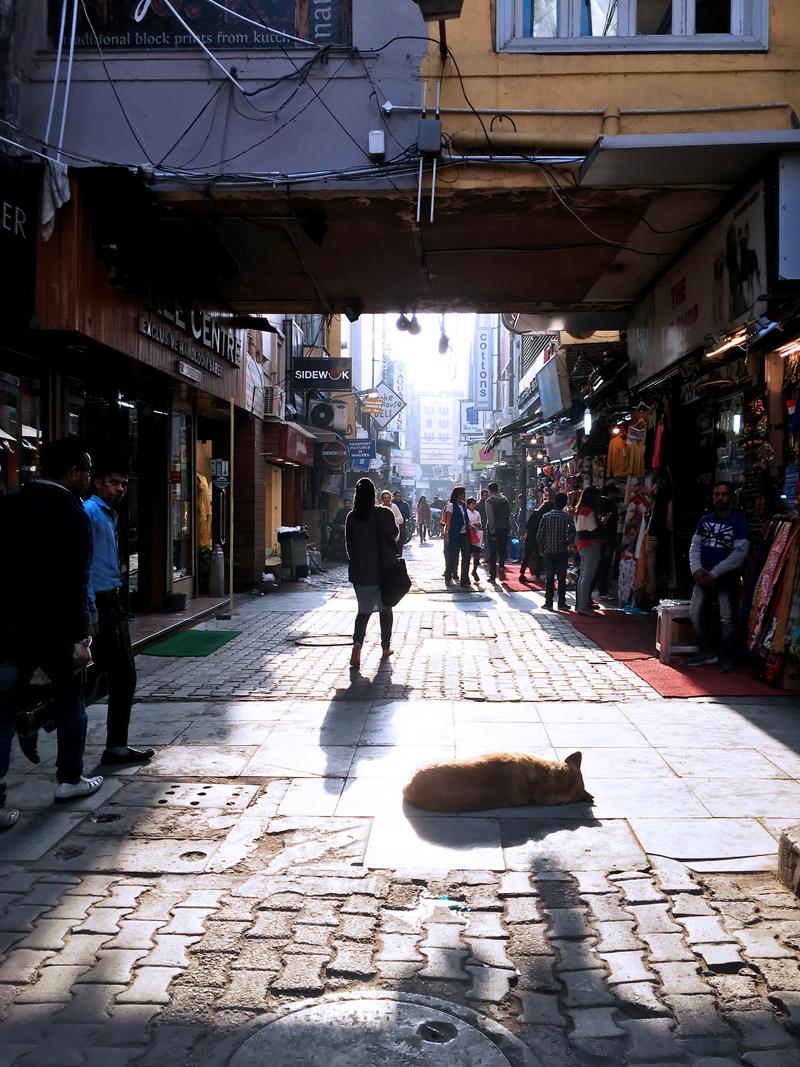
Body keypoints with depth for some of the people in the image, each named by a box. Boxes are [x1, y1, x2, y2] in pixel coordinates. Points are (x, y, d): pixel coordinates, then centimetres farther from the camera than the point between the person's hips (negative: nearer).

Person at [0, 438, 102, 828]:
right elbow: (74, 583, -18)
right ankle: (69, 779, 27)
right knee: (69, 701, 17)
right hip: (53, 628, -4)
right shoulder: (71, 514, -11)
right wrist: (78, 638, -16)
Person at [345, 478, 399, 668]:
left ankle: (357, 642, -16)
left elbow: (349, 544, 4)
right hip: (384, 569, -1)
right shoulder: (385, 513, -11)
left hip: (361, 572, 2)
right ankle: (386, 647, 21)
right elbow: (394, 535, -2)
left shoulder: (352, 517, -3)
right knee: (386, 608, 14)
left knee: (364, 609, 8)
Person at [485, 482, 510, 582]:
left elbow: (490, 517, -15)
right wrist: (506, 524, 11)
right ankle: (501, 566, -8)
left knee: (492, 552, 4)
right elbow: (509, 514, 6)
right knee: (502, 550, 16)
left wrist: (492, 530, -14)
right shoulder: (505, 499, 6)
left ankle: (492, 575, 4)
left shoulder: (489, 501, -9)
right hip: (504, 528, 4)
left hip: (494, 529, -4)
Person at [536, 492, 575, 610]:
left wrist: (541, 548, 8)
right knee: (561, 578, 4)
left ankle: (548, 602, 6)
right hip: (562, 552, -1)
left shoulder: (546, 516, -2)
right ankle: (561, 603, 5)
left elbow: (539, 535, -4)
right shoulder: (567, 516, -4)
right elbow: (573, 531, -18)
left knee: (549, 578, 6)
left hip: (548, 552, 1)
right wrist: (568, 542, -2)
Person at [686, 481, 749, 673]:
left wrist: (714, 573, -16)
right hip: (703, 576, 6)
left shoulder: (738, 522, -7)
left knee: (727, 619, -3)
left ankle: (727, 659, 6)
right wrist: (696, 569, -8)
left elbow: (740, 553, -14)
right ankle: (706, 654, 21)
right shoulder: (705, 520, 10)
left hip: (726, 578, -6)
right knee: (696, 614, 10)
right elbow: (695, 546, 10)